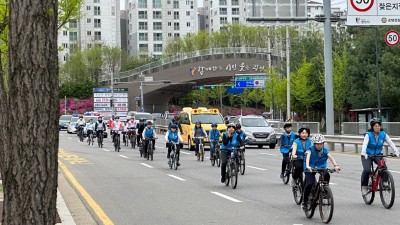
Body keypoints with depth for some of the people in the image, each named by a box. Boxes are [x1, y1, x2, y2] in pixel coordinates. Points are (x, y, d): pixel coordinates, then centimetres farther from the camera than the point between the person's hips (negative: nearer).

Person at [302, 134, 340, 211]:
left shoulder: (325, 150, -1)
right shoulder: (311, 150, -10)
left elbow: (331, 158, -16)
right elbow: (308, 157, -28)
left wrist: (335, 165, -36)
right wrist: (307, 166, -49)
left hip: (321, 168, 3)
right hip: (311, 169, -3)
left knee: (327, 175, -29)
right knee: (309, 184, -22)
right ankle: (304, 202, -3)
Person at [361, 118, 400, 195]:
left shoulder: (383, 134, -7)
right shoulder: (368, 135, -17)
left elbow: (390, 143, -13)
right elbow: (365, 144, -32)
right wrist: (363, 153, -51)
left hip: (377, 155, 3)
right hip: (367, 155, -3)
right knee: (367, 170, -24)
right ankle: (364, 186, -5)